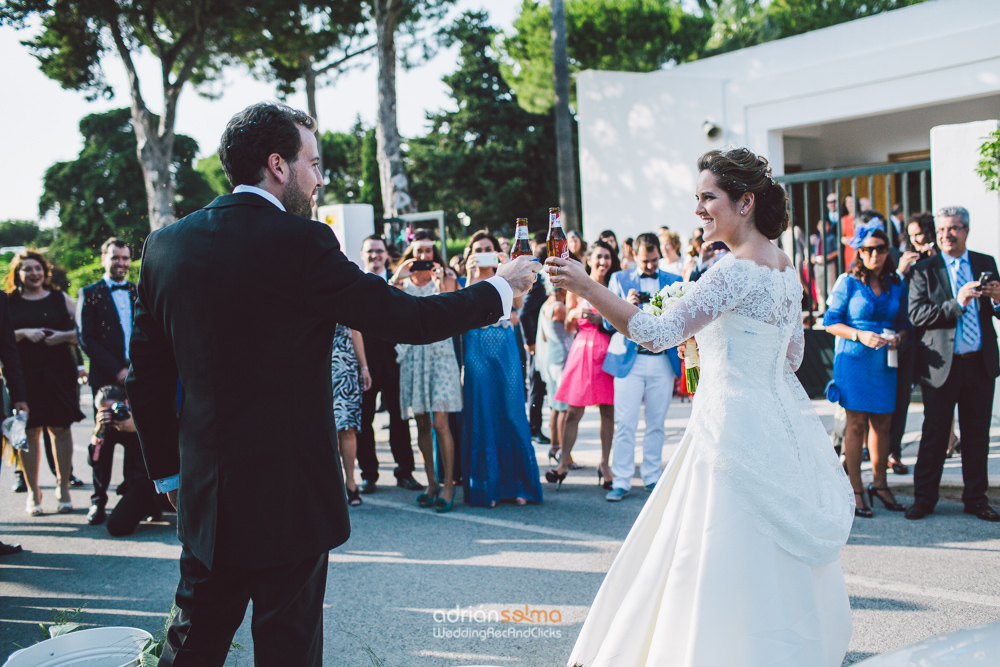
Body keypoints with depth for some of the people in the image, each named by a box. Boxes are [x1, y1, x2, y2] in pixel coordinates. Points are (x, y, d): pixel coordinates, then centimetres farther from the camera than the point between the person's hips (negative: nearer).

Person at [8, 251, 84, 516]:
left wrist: (63, 336, -9)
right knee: (29, 432, 0)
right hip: (24, 373, 0)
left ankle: (63, 488, 9)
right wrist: (24, 334, -11)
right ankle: (33, 491, 9)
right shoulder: (9, 303, 9)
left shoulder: (60, 299, 11)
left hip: (58, 373, 1)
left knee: (60, 429, 0)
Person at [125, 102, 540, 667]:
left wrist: (168, 470, 18)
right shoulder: (301, 242, -15)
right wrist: (500, 290, 3)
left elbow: (146, 375, 7)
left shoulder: (165, 244, 3)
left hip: (204, 494, 6)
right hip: (290, 494, -6)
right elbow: (406, 318, -12)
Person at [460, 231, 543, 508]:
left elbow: (518, 303, -10)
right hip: (477, 351, -1)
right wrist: (471, 278, -15)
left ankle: (518, 483, 10)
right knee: (482, 415, 1)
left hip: (505, 349, 1)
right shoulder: (466, 280, 7)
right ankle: (486, 486, 8)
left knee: (511, 413, 1)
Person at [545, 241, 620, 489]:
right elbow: (568, 327, 10)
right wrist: (574, 313, -10)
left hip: (608, 352, 1)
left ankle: (605, 464, 10)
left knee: (608, 411, 1)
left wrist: (601, 318, -8)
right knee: (573, 411, -2)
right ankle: (563, 464, 3)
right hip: (583, 350, -1)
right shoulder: (577, 288, 8)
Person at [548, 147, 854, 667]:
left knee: (732, 558, 0)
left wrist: (587, 287, -28)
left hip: (734, 425, -9)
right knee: (777, 561, 20)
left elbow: (658, 332, -26)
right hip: (775, 420, 10)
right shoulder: (784, 267, 9)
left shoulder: (740, 270, -19)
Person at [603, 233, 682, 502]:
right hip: (629, 359, -2)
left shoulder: (674, 281, 14)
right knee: (625, 424, -6)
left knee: (656, 423, 5)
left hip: (663, 361, 2)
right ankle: (621, 482, -2)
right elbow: (608, 322, 5)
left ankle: (652, 477, 16)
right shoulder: (619, 279, 10)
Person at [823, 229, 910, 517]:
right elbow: (830, 322, -2)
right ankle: (855, 491, 0)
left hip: (886, 361, 4)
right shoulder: (848, 282, -1)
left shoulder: (897, 285, 10)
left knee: (882, 423, 7)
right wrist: (859, 335, -16)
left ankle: (879, 483, 22)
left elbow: (905, 324, 15)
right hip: (854, 358, -4)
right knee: (857, 423, -4)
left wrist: (898, 336, -7)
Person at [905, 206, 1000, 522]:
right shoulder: (924, 270, 0)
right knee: (934, 434, 3)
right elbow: (916, 315, -11)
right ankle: (924, 498, 13)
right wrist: (956, 303, -22)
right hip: (942, 364, -3)